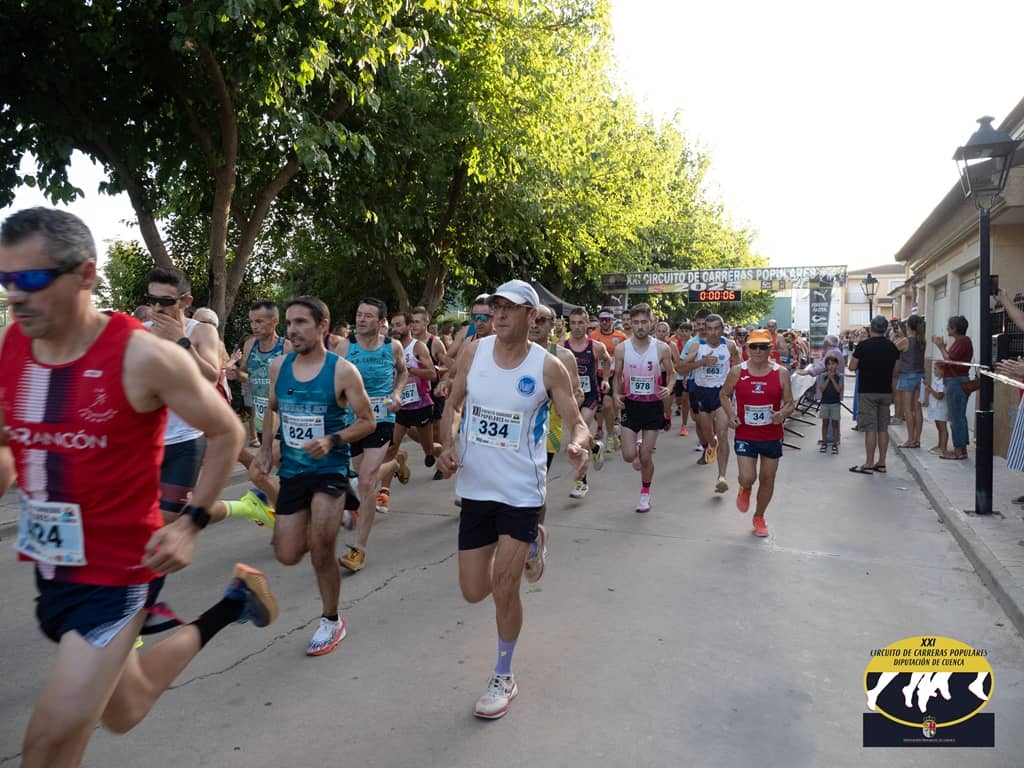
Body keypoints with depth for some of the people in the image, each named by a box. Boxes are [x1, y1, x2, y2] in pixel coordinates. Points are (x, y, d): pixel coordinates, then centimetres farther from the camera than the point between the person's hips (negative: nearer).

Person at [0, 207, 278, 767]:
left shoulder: (143, 357, -20)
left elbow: (226, 433, -8)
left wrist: (192, 523, -13)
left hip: (116, 572, -6)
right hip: (49, 567, 7)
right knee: (122, 713, 25)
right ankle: (231, 606, 44)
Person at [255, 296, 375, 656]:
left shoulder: (342, 371, -13)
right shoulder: (278, 366, 1)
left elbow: (367, 421, -8)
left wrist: (332, 441, -23)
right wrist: (266, 448, 6)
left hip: (330, 469, -5)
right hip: (291, 471, 5)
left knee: (321, 549, -14)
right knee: (288, 556, 6)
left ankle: (332, 621, 12)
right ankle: (321, 523, 42)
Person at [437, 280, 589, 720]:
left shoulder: (548, 367, -11)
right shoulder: (475, 352, -2)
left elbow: (576, 422, -8)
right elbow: (453, 406, 9)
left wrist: (579, 444, -31)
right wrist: (449, 444, -10)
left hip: (521, 490, -4)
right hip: (475, 487, 4)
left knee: (504, 589, -1)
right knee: (474, 592, 10)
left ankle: (504, 678, 26)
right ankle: (529, 541, 40)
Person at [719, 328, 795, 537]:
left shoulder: (781, 373, -5)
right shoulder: (737, 371, -5)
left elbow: (790, 403, 1)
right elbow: (724, 394, 8)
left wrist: (783, 414, -21)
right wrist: (730, 414, -9)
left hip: (772, 436, 1)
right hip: (745, 435, -1)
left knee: (767, 479, 11)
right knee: (747, 478, -10)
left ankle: (759, 517, 35)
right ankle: (745, 490, 30)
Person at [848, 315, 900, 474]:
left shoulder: (863, 346, -12)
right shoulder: (892, 347, 4)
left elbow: (852, 367, -6)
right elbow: (895, 368, 13)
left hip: (867, 392, -5)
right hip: (886, 391, 5)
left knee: (870, 428, -4)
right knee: (883, 428, 10)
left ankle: (869, 464, -1)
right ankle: (881, 463, 14)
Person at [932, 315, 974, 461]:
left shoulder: (962, 341, -15)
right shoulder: (960, 341, 16)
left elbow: (949, 360, -18)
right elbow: (951, 360, 15)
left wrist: (941, 347, -7)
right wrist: (942, 346, 10)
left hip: (956, 381, -11)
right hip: (956, 381, 11)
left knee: (956, 417, -7)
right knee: (959, 416, 12)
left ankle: (959, 451, -3)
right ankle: (961, 449, 17)